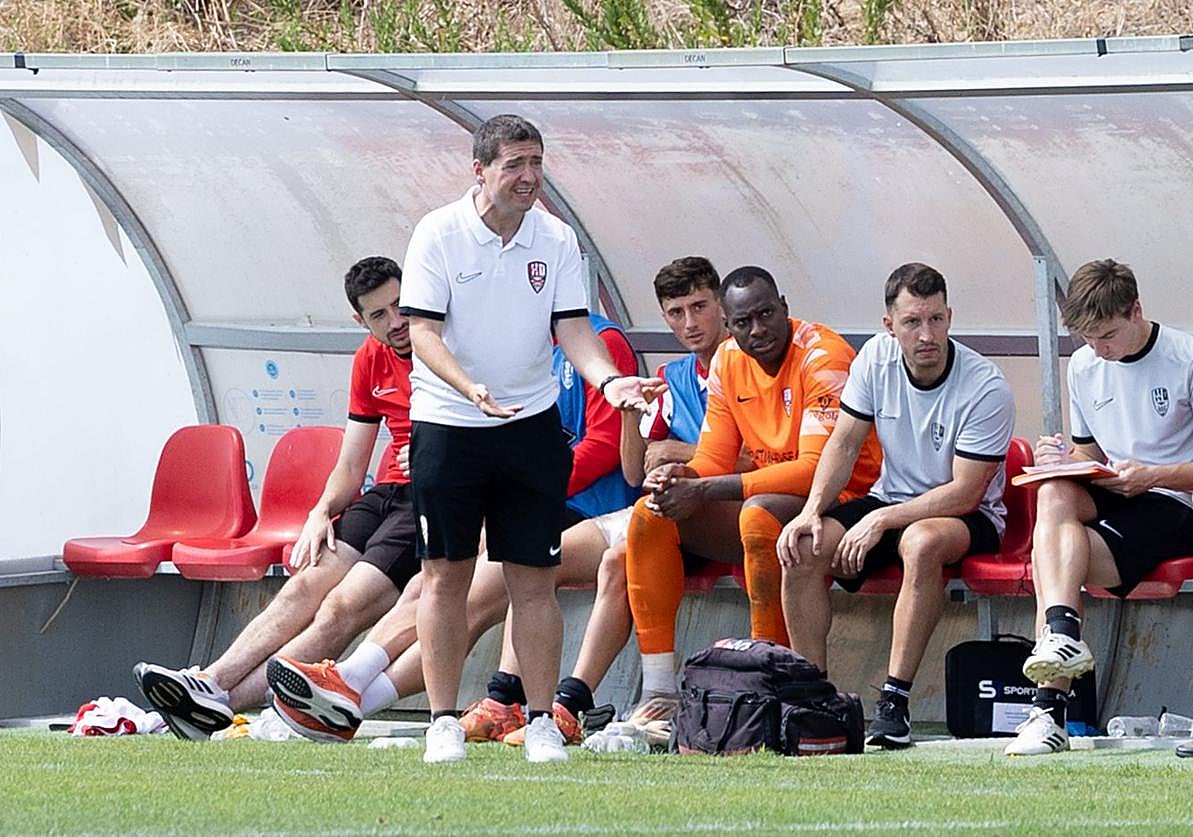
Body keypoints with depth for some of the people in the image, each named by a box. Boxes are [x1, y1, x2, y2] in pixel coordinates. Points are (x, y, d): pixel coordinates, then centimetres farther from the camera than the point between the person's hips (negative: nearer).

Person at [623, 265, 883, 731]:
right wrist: (680, 478, -18)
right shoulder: (728, 361, 6)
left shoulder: (822, 356, -17)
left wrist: (704, 491, -28)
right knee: (650, 515, -9)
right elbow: (715, 459, 9)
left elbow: (819, 468, -25)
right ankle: (659, 695, -11)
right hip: (767, 499, 8)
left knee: (759, 515, -38)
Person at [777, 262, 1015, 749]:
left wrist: (881, 521, -25)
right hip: (890, 499, 5)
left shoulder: (986, 389, -20)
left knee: (921, 542, -39)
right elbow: (845, 441, 2)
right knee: (802, 550, -21)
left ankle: (894, 701, -37)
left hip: (968, 516, -5)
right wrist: (813, 510, -14)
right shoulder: (877, 358, -5)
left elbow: (965, 493, -20)